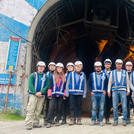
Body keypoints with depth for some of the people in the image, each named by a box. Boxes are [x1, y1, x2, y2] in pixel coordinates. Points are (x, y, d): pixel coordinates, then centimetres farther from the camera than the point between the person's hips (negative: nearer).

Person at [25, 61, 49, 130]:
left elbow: (47, 86, 2)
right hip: (33, 95, -2)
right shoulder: (32, 75, 6)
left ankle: (35, 123, 13)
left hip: (41, 95, 3)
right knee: (31, 110, -10)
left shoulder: (46, 77, 11)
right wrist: (35, 93, -14)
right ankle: (28, 124, -10)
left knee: (38, 110, 5)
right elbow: (30, 85, -3)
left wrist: (41, 92, -13)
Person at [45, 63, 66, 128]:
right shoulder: (53, 76, 7)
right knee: (51, 108, -10)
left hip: (61, 95, 2)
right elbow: (50, 85, 4)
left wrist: (65, 94, 3)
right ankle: (49, 122, -10)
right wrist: (49, 94, -3)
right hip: (53, 95, -2)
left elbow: (65, 86, 11)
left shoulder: (64, 77, 10)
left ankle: (57, 121, 18)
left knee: (59, 108, 7)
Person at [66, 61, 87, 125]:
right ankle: (72, 119, 5)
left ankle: (79, 119, 16)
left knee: (79, 107, 7)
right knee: (72, 107, -1)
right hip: (72, 93, 0)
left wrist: (84, 94, 1)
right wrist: (67, 93, -1)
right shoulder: (71, 74, 4)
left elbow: (85, 85, 7)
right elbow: (67, 84, 5)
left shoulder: (83, 75, 5)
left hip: (79, 93, 1)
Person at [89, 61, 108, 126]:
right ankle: (93, 120, 9)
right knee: (94, 107, 0)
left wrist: (105, 91, -2)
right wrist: (91, 91, 0)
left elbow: (106, 84, 11)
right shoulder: (91, 75, 11)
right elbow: (89, 84, 11)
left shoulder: (104, 75, 11)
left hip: (102, 94, 0)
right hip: (94, 93, 0)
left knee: (101, 108, 1)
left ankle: (101, 121, 9)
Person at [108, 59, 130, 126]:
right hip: (115, 91, 1)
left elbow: (127, 82, 12)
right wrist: (109, 91, 4)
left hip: (123, 91, 0)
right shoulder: (112, 72, 11)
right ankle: (115, 121, 9)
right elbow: (109, 82, 11)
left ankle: (124, 121, 4)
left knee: (124, 106, -5)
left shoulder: (125, 72, 11)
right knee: (115, 107, 0)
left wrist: (128, 90, 3)